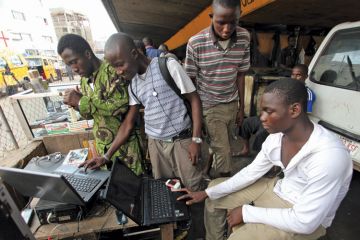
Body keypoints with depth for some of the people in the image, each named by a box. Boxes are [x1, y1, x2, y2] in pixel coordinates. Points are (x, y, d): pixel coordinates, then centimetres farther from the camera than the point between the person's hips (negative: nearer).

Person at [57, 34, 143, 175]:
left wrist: (82, 101, -19)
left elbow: (121, 105, -27)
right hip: (103, 146, 7)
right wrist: (76, 104, -6)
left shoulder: (111, 69, -14)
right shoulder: (83, 80, 9)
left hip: (126, 143, -6)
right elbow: (90, 114, 15)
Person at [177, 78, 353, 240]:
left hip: (306, 220, -6)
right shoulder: (277, 136, -12)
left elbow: (305, 223, -29)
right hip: (278, 188, 6)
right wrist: (207, 193, -6)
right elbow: (252, 172, -3)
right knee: (215, 188, 7)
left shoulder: (329, 156, -34)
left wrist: (246, 212, -20)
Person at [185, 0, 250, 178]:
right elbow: (190, 80, -7)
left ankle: (217, 181, 40)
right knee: (223, 152, -2)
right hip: (209, 106, -4)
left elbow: (240, 75, 4)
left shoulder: (244, 38, -4)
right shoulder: (196, 43, -16)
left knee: (223, 147, 16)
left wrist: (241, 107, 7)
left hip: (232, 105, 4)